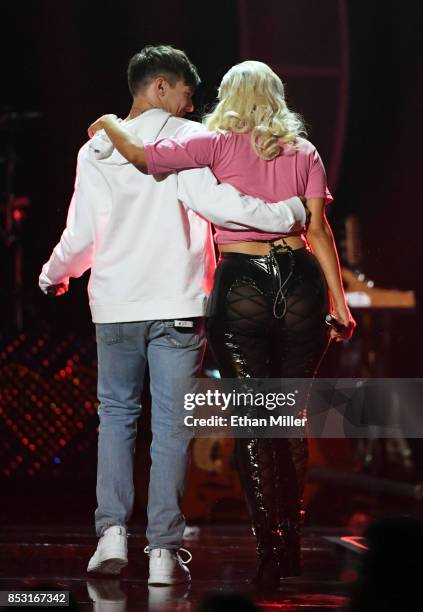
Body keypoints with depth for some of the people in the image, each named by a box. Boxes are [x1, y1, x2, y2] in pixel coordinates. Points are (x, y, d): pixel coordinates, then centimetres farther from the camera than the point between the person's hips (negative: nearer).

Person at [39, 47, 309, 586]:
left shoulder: (96, 149, 6)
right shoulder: (185, 138, -4)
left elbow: (81, 237, 6)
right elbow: (208, 200, -20)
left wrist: (53, 276, 25)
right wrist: (288, 214, -13)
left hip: (115, 304, 3)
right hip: (176, 304, -3)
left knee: (116, 412, 16)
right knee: (171, 423, 2)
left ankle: (112, 531, 2)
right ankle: (163, 551, -1)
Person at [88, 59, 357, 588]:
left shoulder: (220, 145, 1)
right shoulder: (304, 152, 10)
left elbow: (138, 154, -8)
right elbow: (319, 231, 3)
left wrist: (109, 123, 12)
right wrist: (339, 304, 4)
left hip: (241, 286, -3)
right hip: (300, 286, 3)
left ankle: (270, 549, -5)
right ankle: (292, 543, 20)